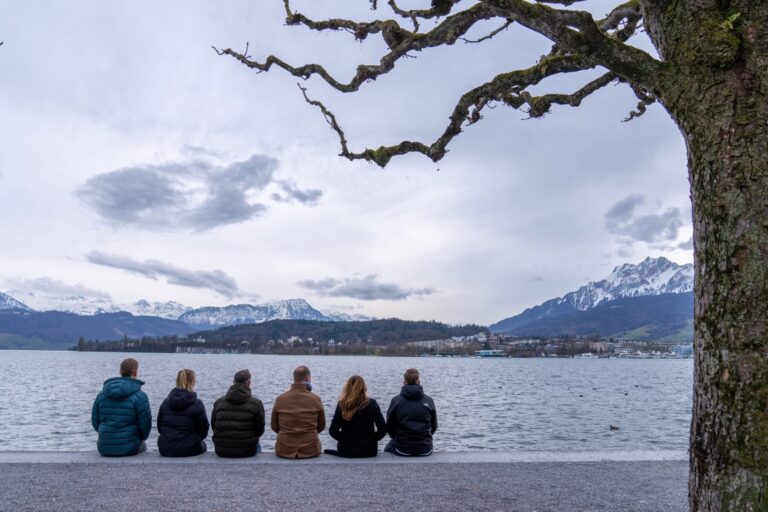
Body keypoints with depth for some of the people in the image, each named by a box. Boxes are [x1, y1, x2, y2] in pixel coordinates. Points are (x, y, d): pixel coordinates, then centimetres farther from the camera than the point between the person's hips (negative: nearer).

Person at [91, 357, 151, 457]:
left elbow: (95, 422, 6)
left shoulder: (102, 394, 2)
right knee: (142, 445, 32)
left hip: (105, 449, 4)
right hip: (129, 449, -4)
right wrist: (140, 438, 13)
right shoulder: (140, 396, -13)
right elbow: (145, 424, -9)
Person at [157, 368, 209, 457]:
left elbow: (159, 427, 6)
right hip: (189, 450, -4)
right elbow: (203, 431, -7)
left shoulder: (165, 403, -2)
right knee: (202, 444, 30)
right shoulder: (197, 404, -14)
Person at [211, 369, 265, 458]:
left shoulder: (219, 402, -2)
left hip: (221, 451, 3)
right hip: (246, 451, -2)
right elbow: (260, 431, -4)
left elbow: (213, 426, 8)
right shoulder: (256, 403, -11)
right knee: (257, 446, 35)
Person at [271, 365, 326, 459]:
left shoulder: (280, 399, -7)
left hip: (284, 451, 1)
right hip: (311, 450, 0)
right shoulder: (315, 399, -9)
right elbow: (322, 426, 4)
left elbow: (274, 427, 5)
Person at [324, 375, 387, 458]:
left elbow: (333, 431, -6)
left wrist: (345, 439, 8)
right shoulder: (372, 404, -7)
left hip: (347, 451, 0)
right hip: (368, 451, 1)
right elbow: (383, 429, -9)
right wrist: (372, 438, 6)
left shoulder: (342, 405, -8)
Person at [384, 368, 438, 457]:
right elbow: (434, 427, 7)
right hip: (425, 450, 2)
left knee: (388, 448, 30)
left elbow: (390, 427, 0)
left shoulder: (396, 401, -7)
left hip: (402, 450, -2)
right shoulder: (429, 401, -2)